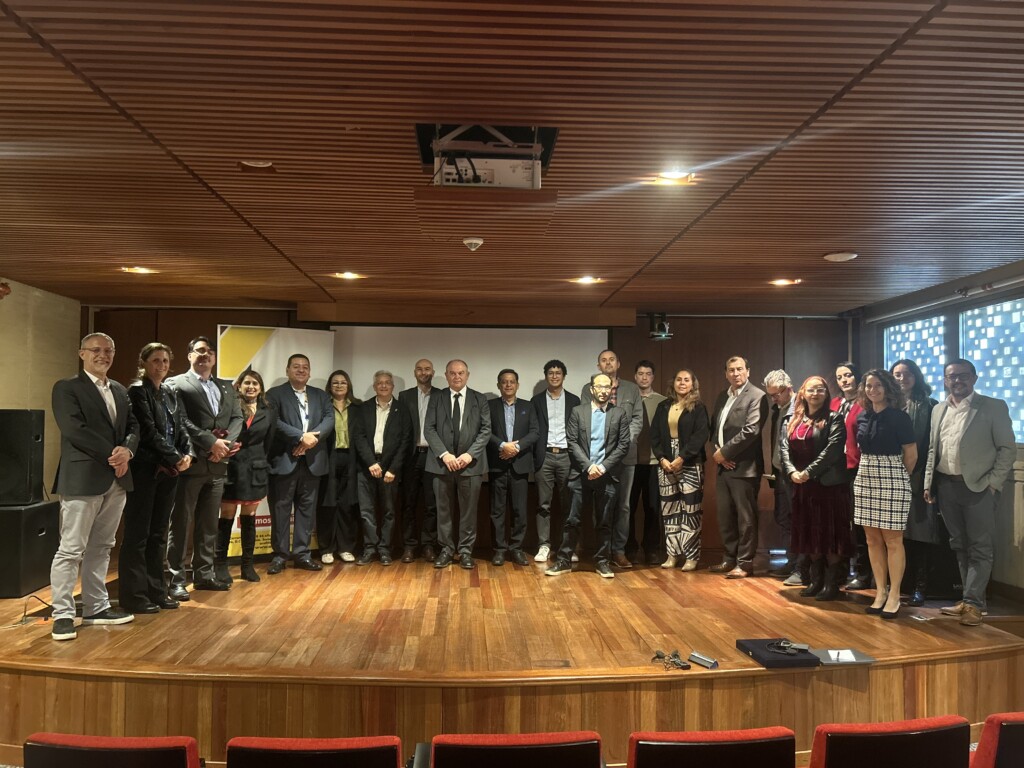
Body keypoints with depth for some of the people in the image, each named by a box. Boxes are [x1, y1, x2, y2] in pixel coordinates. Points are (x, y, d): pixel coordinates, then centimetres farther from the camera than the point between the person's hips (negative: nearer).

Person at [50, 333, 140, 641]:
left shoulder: (119, 390, 17)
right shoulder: (66, 388, -3)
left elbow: (133, 427, 12)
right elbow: (74, 429, -14)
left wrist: (127, 450, -9)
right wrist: (111, 453, -14)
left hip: (116, 479, 7)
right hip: (83, 478, -7)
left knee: (101, 548, 12)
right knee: (71, 550, -3)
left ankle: (96, 607, 20)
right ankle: (63, 614, 4)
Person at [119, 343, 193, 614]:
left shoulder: (170, 394, 15)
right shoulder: (137, 391, -6)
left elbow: (181, 428, 11)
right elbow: (148, 432, -14)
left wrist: (188, 454, -6)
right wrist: (175, 458, -14)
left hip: (169, 470, 7)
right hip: (144, 469, -7)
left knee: (158, 533, 11)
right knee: (137, 533, -1)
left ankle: (156, 591, 18)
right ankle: (133, 596, 6)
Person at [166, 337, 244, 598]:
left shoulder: (227, 387, 18)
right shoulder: (176, 384, 1)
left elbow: (237, 417, 8)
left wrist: (227, 444, -10)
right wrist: (211, 442, -18)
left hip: (217, 465, 6)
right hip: (190, 463, -6)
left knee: (209, 524, 12)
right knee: (180, 523, 0)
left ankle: (204, 573, 22)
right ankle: (177, 579, 5)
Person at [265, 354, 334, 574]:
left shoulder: (321, 395, 15)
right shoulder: (275, 394, 3)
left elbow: (329, 419, 1)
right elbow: (274, 422, -12)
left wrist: (313, 436, -16)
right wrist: (301, 436, -19)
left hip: (312, 461, 4)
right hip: (284, 460, -4)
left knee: (307, 508, 8)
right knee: (281, 508, 2)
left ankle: (302, 553, 16)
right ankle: (280, 554, 10)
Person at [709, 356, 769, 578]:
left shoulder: (757, 396, -8)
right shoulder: (722, 396, 16)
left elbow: (750, 431, -17)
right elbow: (715, 426, 16)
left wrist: (725, 452, -14)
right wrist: (717, 451, -2)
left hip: (744, 467, -7)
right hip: (723, 466, 7)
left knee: (745, 517, 1)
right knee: (725, 516, 13)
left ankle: (745, 563, 9)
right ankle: (730, 559, 24)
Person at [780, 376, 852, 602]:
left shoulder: (834, 419, -4)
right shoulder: (793, 420, 12)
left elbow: (832, 449, -15)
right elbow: (784, 447, 4)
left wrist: (809, 472, -19)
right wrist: (791, 472, -13)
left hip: (829, 483, -5)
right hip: (802, 486, 6)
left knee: (830, 532, -2)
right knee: (810, 532, 11)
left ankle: (832, 583, 7)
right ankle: (815, 580, 21)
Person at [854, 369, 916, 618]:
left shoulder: (899, 417, -7)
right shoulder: (862, 417, 9)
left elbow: (911, 454, -2)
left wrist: (897, 477, 8)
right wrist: (871, 470, 12)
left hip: (892, 480, -6)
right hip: (865, 479, 6)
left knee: (892, 540, 0)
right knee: (872, 539, 9)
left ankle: (894, 596, 9)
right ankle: (880, 591, 18)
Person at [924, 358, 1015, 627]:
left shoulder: (994, 407, -1)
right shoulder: (938, 410, 13)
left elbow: (1007, 448, -4)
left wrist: (993, 483, -11)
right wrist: (928, 483, 8)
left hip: (979, 486, -5)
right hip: (946, 486, 5)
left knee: (980, 548, -2)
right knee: (959, 546, 11)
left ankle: (972, 603, 3)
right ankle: (970, 599, 20)